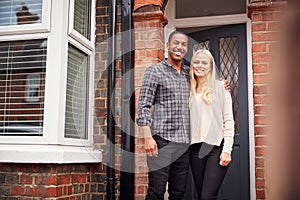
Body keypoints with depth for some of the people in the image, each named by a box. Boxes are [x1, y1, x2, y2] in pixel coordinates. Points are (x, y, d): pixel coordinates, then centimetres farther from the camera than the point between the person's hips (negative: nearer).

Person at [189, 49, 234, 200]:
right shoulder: (189, 91, 13)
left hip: (216, 147, -4)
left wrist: (227, 150, -9)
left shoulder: (219, 87, 1)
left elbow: (228, 119, -3)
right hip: (195, 148, 4)